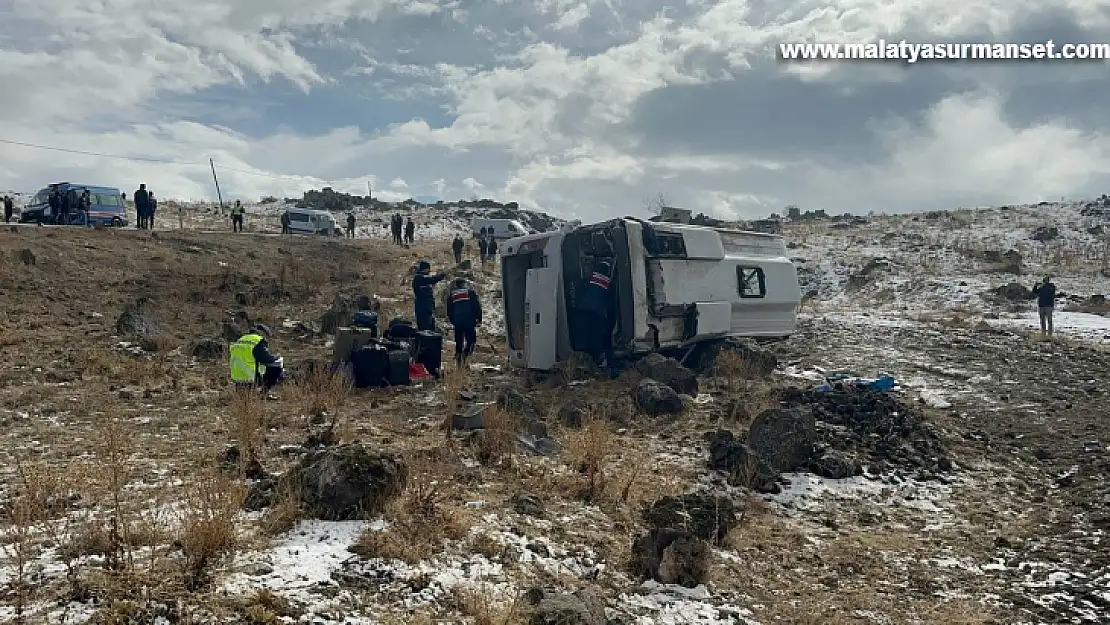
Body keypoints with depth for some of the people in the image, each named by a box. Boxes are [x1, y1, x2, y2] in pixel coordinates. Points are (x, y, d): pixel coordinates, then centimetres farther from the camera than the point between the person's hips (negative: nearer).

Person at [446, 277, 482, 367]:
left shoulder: (451, 295, 11)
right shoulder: (470, 292, 4)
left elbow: (449, 310, 16)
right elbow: (477, 306, -1)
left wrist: (452, 320, 27)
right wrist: (479, 319, 3)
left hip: (457, 322, 3)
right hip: (469, 321, -3)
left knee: (458, 341, 13)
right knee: (470, 339, 5)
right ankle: (465, 353, -18)